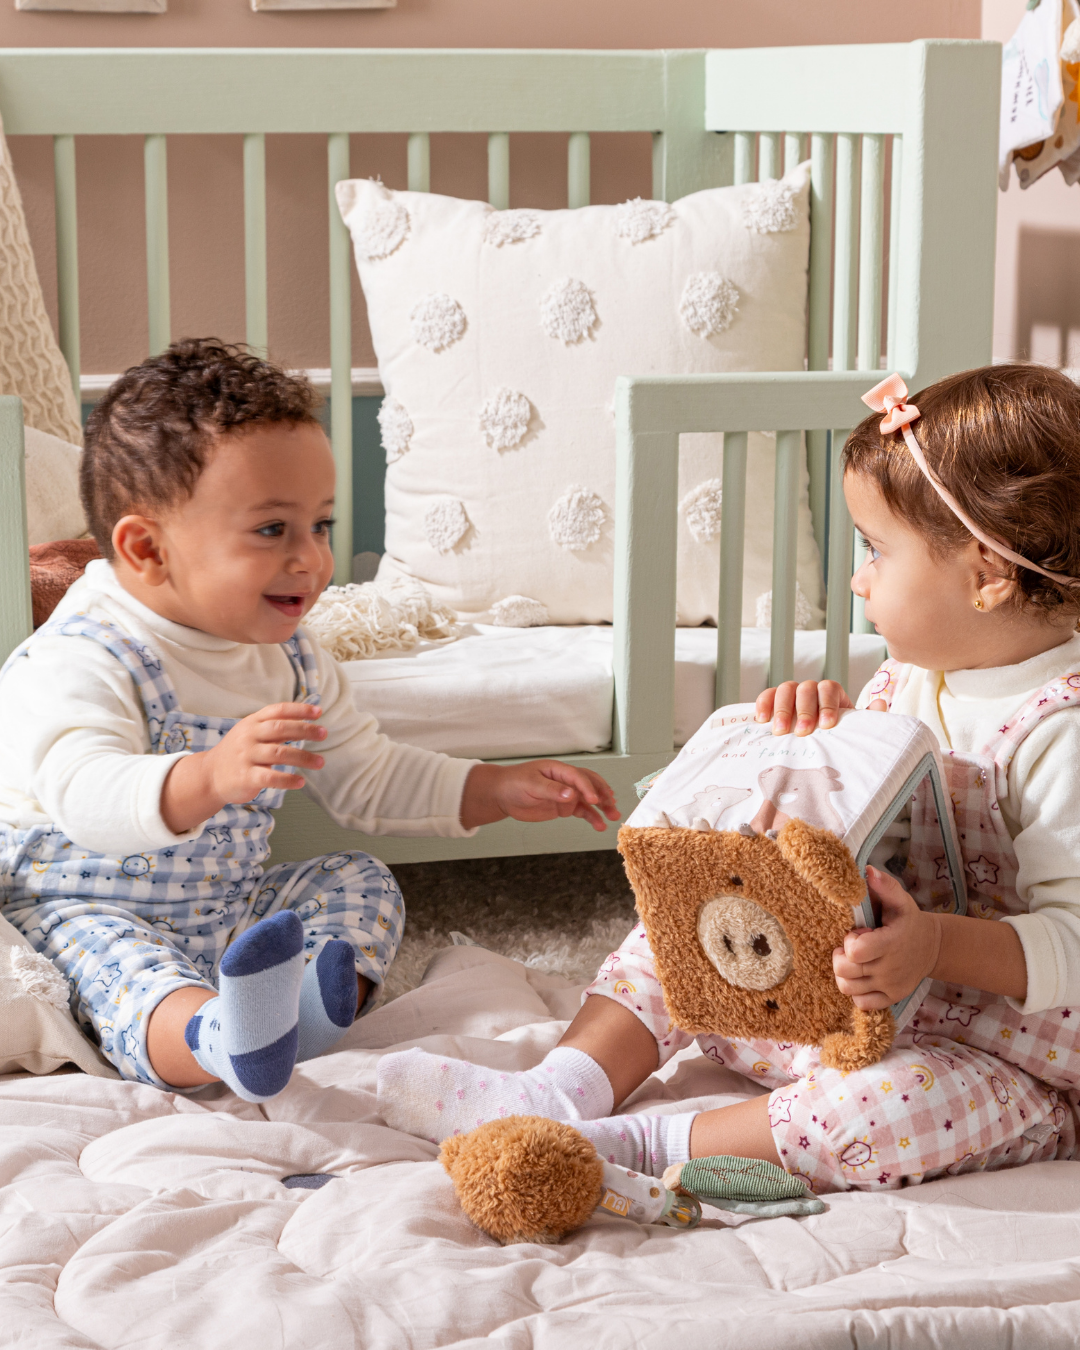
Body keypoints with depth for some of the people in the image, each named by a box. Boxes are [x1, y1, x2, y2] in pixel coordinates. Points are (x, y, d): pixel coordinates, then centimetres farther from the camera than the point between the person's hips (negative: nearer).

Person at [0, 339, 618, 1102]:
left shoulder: (287, 662, 5)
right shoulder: (82, 661, -22)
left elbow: (369, 778, 16)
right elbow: (84, 795, -40)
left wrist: (502, 791, 7)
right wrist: (210, 778, -59)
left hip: (229, 911, 8)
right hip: (90, 916, -8)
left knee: (362, 882, -4)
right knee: (117, 963, -37)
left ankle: (310, 998, -33)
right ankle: (218, 1039, -68)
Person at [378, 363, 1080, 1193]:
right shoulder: (913, 675, 4)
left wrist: (935, 947, -45)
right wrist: (820, 724, -4)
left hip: (1005, 1054, -9)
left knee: (901, 1106, -39)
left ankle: (642, 1148, -25)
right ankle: (559, 1090, -5)